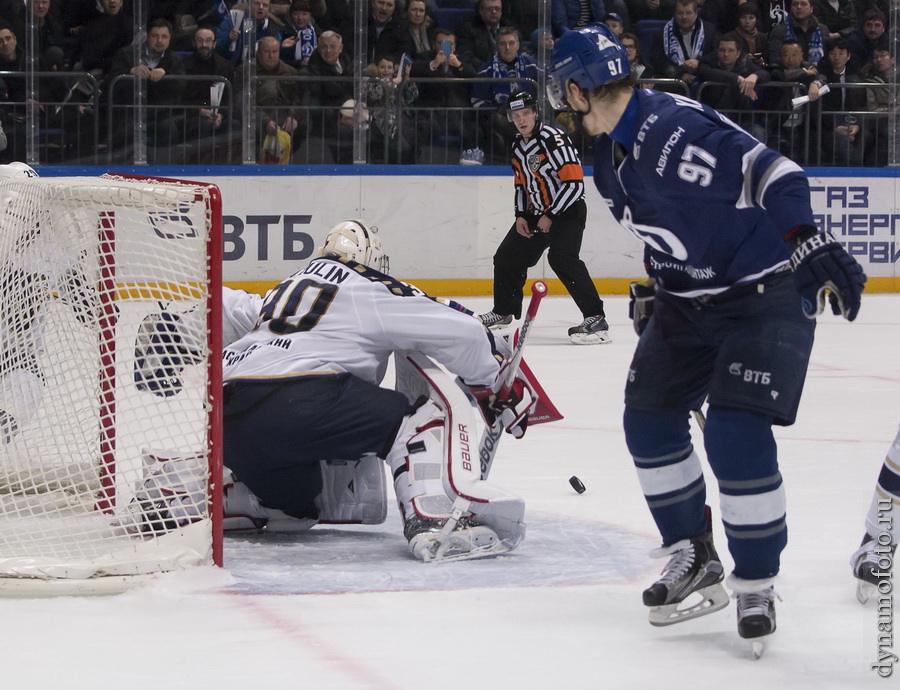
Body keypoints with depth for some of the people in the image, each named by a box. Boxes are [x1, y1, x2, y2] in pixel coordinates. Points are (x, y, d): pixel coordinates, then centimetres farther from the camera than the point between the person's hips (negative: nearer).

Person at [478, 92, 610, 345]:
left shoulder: (553, 139, -21)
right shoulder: (518, 145, 7)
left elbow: (574, 183, -24)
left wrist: (550, 216, -20)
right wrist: (521, 215, 5)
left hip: (567, 210, -9)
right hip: (536, 211, 9)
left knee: (562, 259, -29)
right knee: (507, 257, 13)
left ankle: (595, 319, -29)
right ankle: (503, 312, 35)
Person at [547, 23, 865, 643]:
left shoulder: (675, 127, -25)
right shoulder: (612, 156, 6)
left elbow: (773, 173, -28)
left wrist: (813, 245, -34)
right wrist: (653, 293, 23)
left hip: (769, 293, -10)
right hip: (692, 299, 10)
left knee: (735, 433, -17)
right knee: (649, 417, 6)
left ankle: (756, 586, -2)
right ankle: (693, 560, 20)